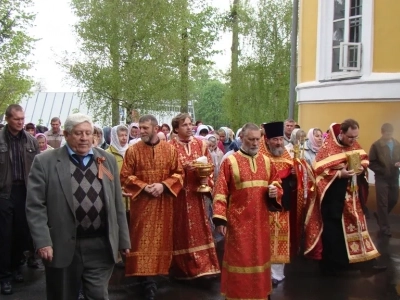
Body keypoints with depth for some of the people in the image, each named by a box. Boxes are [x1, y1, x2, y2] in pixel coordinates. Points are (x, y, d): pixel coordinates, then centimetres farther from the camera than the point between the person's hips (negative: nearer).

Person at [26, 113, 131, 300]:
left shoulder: (107, 160, 6)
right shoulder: (45, 162, -3)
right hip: (62, 247, -2)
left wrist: (123, 239, 9)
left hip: (101, 246, 2)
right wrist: (43, 242, -14)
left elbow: (117, 204, 8)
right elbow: (35, 206, -6)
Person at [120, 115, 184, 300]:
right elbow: (125, 177, -3)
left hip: (164, 203, 2)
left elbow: (178, 174, 2)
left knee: (161, 238, 8)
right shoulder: (133, 151, -2)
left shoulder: (170, 150, 2)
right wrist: (144, 187, -16)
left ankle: (158, 270, 25)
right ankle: (147, 281, 2)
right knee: (143, 239, -2)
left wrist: (163, 185, -14)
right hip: (142, 203, -1)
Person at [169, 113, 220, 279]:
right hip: (179, 195, -3)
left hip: (196, 193, 3)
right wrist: (184, 167, -19)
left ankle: (203, 265, 15)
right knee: (181, 231, 4)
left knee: (200, 230, 6)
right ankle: (182, 268, 15)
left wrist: (206, 178, -10)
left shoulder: (201, 144, 8)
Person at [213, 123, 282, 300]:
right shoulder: (230, 162, -6)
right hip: (239, 221, -4)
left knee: (260, 257, 14)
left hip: (260, 220, 4)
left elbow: (277, 184, 15)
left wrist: (275, 192, -8)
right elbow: (220, 192, -9)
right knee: (239, 258, 3)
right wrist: (220, 218, -16)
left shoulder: (266, 162, 8)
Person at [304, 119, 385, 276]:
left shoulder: (355, 146, 3)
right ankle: (331, 264, 15)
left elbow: (364, 159, 16)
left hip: (352, 195, 6)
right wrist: (339, 174, -25)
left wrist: (362, 168, -6)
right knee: (333, 230, 2)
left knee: (355, 225, 10)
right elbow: (319, 169, -17)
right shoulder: (328, 148, -16)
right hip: (334, 196, -6)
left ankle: (364, 263, 17)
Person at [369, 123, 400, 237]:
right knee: (382, 203, 1)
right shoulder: (376, 145, -7)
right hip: (381, 178, -5)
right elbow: (371, 163, -8)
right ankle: (384, 227, 11)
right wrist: (382, 170, -15)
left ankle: (380, 215, 38)